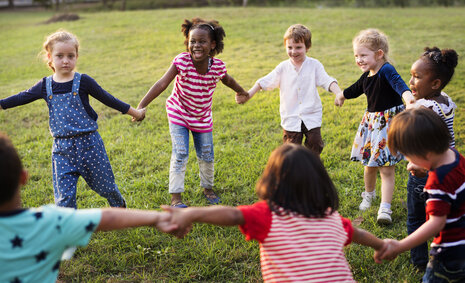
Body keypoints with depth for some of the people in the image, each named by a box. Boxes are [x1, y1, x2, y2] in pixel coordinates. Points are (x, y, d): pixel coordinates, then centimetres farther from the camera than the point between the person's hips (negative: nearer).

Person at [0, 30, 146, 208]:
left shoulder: (83, 82, -6)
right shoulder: (44, 86, 1)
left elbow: (107, 99, 1)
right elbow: (20, 98, 14)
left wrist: (134, 112, 7)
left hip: (89, 143, -2)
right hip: (62, 148, 2)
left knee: (105, 185, 12)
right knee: (63, 197, 0)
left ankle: (120, 207, 41)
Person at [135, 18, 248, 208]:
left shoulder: (218, 66, -17)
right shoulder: (181, 61, -25)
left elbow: (227, 80, 6)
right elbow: (162, 84, -31)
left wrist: (241, 92, 25)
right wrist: (141, 106, -38)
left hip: (203, 118, 3)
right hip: (179, 114, -3)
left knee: (206, 156, 11)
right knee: (180, 154, -9)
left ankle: (207, 188, 36)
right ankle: (176, 196, 4)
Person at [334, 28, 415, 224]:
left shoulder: (386, 70, -18)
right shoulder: (366, 76, 6)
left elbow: (398, 83, -40)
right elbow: (356, 89, 27)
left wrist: (407, 95, -61)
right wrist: (342, 96, 46)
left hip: (390, 122, -7)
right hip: (371, 122, 7)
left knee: (386, 168, -7)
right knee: (369, 165, 16)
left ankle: (385, 208, -4)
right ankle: (369, 195, 40)